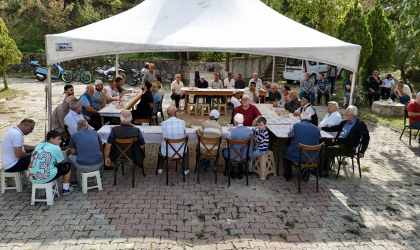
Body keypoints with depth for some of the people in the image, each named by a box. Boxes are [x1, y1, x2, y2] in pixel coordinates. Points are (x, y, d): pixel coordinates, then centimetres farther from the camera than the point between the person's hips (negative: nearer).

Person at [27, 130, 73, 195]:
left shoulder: (39, 145, 12)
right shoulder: (56, 148, -5)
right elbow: (62, 162, 7)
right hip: (45, 178, -7)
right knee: (67, 165, 13)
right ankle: (65, 189, 23)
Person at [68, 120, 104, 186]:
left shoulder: (74, 135, 5)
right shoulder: (94, 132, 12)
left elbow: (73, 152, 14)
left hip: (83, 167, -2)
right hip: (98, 165, 3)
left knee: (70, 157, 29)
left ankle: (73, 181, 39)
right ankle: (100, 175, 55)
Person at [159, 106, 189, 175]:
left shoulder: (163, 123, -11)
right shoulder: (182, 122, -10)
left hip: (167, 152, 0)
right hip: (180, 152, 0)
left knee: (161, 146, 36)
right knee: (186, 147, 36)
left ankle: (160, 169, 43)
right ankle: (186, 170, 40)